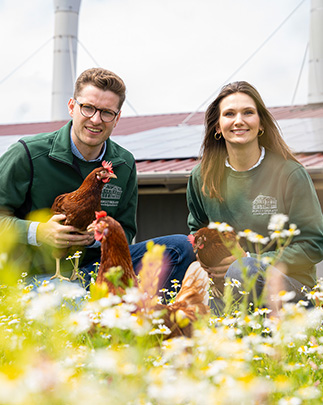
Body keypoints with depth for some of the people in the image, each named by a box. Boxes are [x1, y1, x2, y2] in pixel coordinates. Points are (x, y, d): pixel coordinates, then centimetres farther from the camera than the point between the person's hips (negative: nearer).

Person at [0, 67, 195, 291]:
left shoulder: (124, 165, 6)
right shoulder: (29, 154, -8)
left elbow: (125, 231, 11)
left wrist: (97, 236, -11)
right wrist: (38, 232, -21)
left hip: (94, 267, 6)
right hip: (36, 276, -5)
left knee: (179, 246, -12)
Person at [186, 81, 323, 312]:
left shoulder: (290, 173, -7)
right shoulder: (202, 176, 5)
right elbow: (197, 230, 22)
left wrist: (250, 261, -17)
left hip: (290, 285, -2)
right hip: (227, 285, 3)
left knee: (245, 270, -36)